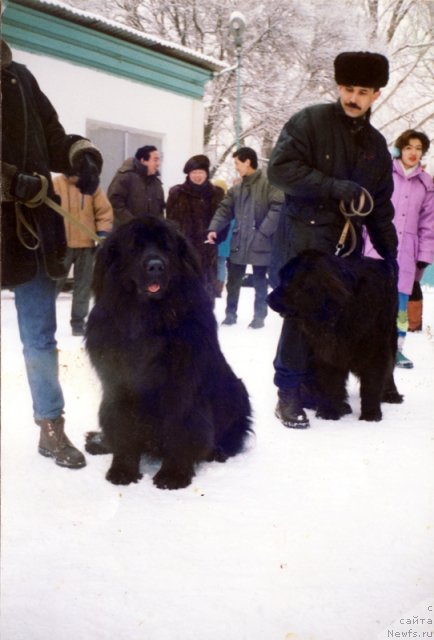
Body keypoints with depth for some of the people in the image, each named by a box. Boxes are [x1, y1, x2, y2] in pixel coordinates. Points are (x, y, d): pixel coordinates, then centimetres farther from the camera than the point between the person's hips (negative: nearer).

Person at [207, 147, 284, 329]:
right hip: (238, 242, 5)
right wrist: (214, 228, -6)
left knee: (259, 281, 7)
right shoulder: (236, 189, 13)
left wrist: (264, 231, -18)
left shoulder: (268, 183, -7)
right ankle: (230, 313, 21)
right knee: (233, 279, 9)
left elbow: (277, 208, -15)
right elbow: (224, 210, 9)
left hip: (260, 243, -5)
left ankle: (259, 316, 17)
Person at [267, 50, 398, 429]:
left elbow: (381, 205, 20)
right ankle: (289, 393, -3)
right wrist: (333, 186, -18)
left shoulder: (376, 145, 17)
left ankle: (315, 386, 13)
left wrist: (389, 252, 14)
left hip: (348, 243, 6)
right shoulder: (310, 121, -2)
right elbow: (280, 168, -13)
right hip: (307, 235, -5)